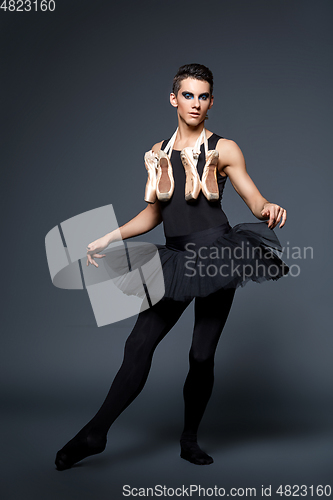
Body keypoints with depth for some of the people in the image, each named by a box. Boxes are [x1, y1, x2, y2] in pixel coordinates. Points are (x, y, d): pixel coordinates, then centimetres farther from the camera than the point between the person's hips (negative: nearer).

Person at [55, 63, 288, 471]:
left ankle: (189, 440, 22)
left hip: (215, 256, -3)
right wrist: (108, 238, 11)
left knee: (202, 354, 3)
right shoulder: (158, 154, 11)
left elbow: (254, 198, -3)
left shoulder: (223, 149, 1)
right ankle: (95, 433, 9)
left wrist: (269, 208, -26)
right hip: (176, 259, 3)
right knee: (139, 344, -1)